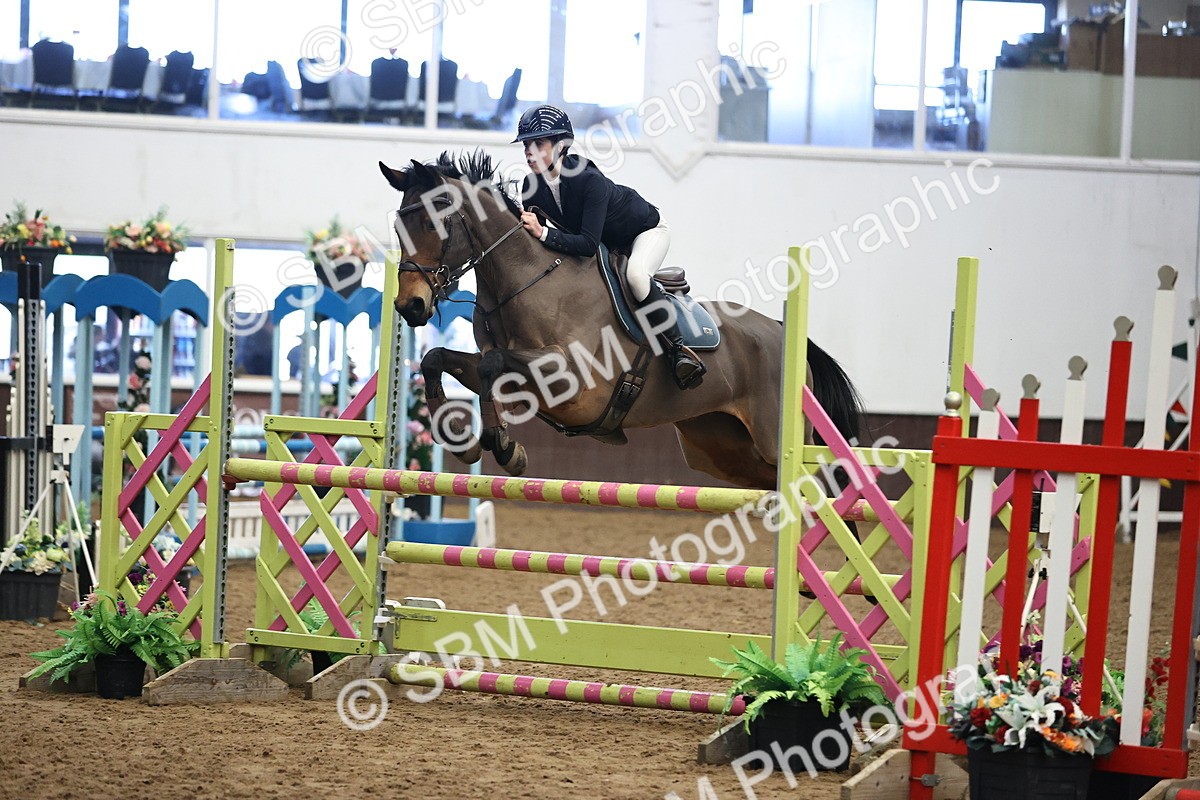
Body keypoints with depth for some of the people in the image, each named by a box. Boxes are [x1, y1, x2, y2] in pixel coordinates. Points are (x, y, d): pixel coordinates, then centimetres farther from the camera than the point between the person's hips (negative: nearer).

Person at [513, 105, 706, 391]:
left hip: (646, 230, -8)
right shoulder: (532, 187, -18)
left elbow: (589, 243, -44)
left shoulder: (589, 180, -38)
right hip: (608, 244, 8)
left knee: (635, 274, -36)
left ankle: (679, 348, -23)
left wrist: (543, 233, -51)